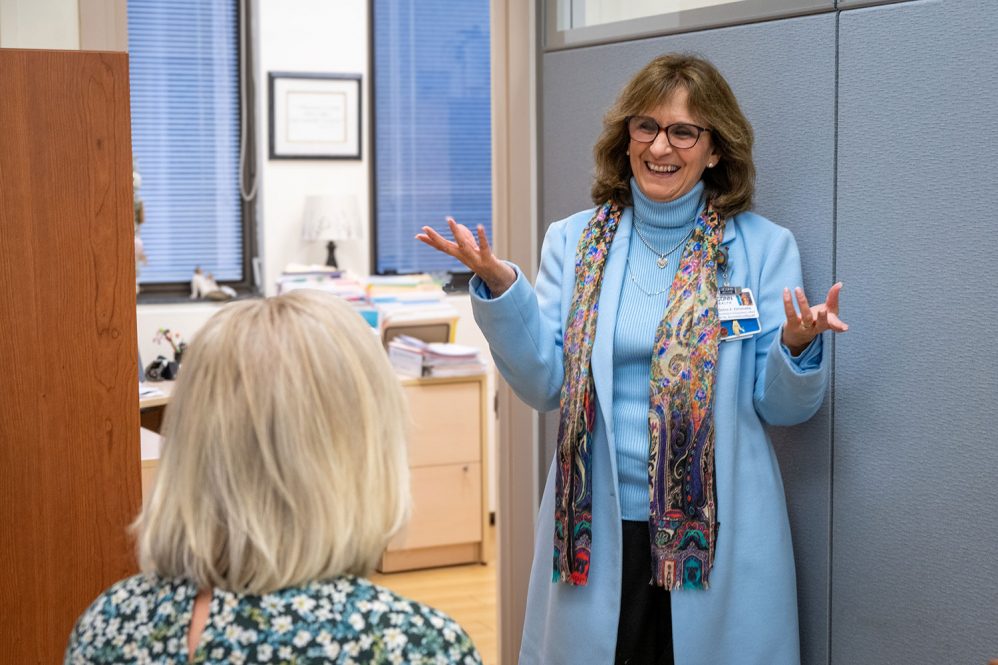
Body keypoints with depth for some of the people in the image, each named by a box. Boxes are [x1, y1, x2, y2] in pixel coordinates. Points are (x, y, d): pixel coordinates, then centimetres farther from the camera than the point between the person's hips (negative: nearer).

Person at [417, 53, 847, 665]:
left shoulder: (763, 247, -1)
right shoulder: (573, 242, 4)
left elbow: (782, 407, 1)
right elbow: (544, 385, 0)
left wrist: (798, 348, -20)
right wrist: (501, 289, -13)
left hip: (716, 529, -1)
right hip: (593, 528, 1)